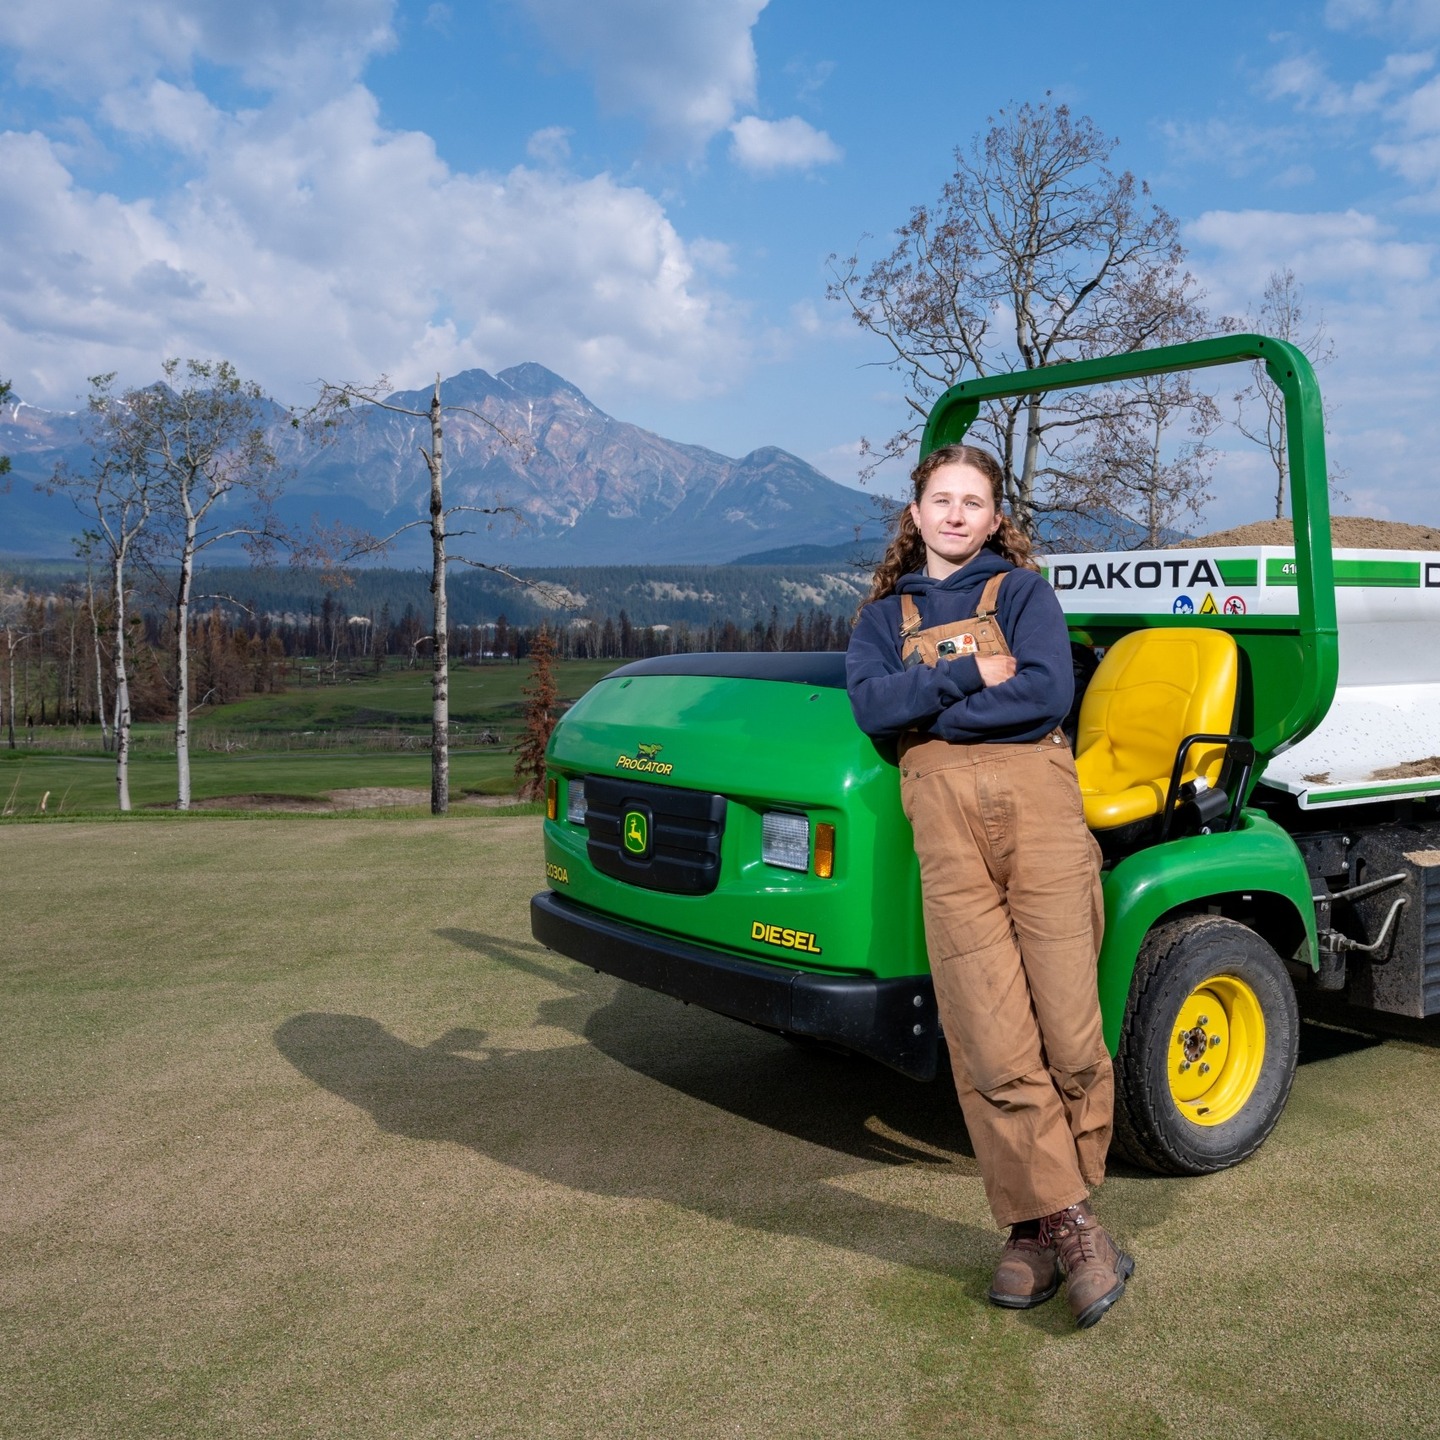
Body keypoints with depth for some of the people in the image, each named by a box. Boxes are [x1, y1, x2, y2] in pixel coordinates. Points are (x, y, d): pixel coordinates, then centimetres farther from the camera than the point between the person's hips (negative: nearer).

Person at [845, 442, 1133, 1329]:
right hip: (941, 809, 1)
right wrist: (970, 674, -4)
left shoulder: (1022, 590, 16)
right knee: (989, 1041, -6)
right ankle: (1065, 1222, 4)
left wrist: (926, 706, -1)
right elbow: (870, 705, 2)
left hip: (1036, 796, -1)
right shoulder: (885, 616, 23)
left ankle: (1041, 1220, 11)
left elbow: (1050, 692, -3)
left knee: (1068, 1028, -6)